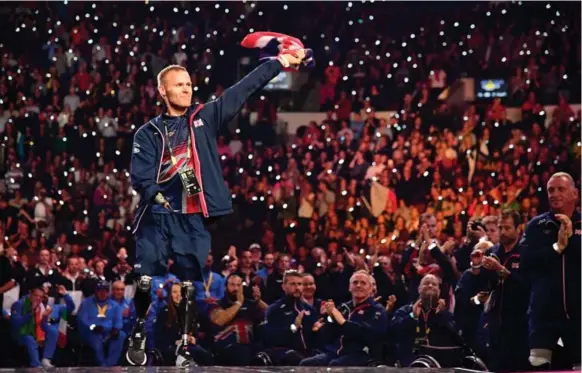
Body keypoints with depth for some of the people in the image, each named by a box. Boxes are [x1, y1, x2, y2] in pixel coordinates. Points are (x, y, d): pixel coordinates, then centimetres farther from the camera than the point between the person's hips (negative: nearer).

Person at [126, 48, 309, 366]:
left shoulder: (205, 117, 13)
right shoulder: (148, 133, 8)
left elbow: (242, 90, 9)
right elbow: (140, 175, -3)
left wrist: (278, 62, 6)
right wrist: (159, 197, -20)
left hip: (194, 220, 1)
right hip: (156, 217, -1)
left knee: (190, 285, 1)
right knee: (145, 281, -6)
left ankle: (185, 347, 9)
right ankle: (138, 336, 11)